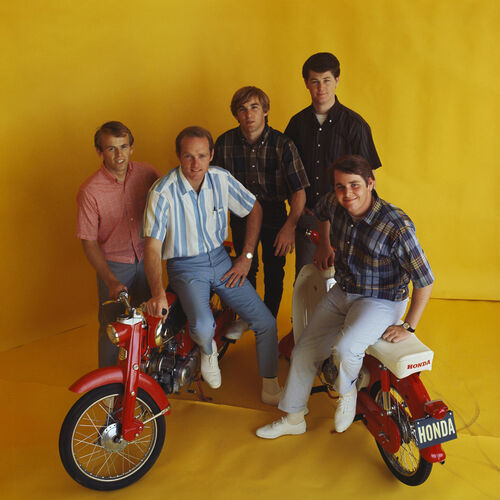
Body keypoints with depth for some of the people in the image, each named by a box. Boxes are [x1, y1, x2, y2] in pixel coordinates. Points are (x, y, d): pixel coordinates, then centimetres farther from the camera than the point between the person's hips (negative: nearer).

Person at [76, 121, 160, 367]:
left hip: (146, 259, 4)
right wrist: (111, 281, -22)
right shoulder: (90, 191, -19)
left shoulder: (147, 173, -10)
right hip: (113, 264, -3)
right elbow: (89, 242, -14)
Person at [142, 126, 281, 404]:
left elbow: (254, 210, 9)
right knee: (203, 327, -30)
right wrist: (158, 293, -34)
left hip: (220, 259, 4)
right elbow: (152, 246, -21)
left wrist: (246, 257, 3)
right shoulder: (163, 191, -18)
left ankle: (271, 388, 19)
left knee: (266, 322, -2)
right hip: (186, 267, -4)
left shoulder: (221, 178, -6)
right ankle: (208, 350, 10)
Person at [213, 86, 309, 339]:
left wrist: (290, 226, -21)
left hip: (274, 216, -1)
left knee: (274, 272, 5)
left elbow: (299, 191, -12)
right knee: (246, 266, -4)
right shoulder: (224, 143, -5)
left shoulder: (282, 144, -11)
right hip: (241, 215, 1)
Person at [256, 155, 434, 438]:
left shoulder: (397, 226, -27)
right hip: (342, 292, 6)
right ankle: (294, 418, 26)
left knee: (345, 348, -31)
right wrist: (325, 245, 16)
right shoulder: (335, 205, -9)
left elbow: (424, 280, -20)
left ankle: (347, 393, 6)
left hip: (382, 302, -6)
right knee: (304, 350, 5)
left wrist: (408, 327, -17)